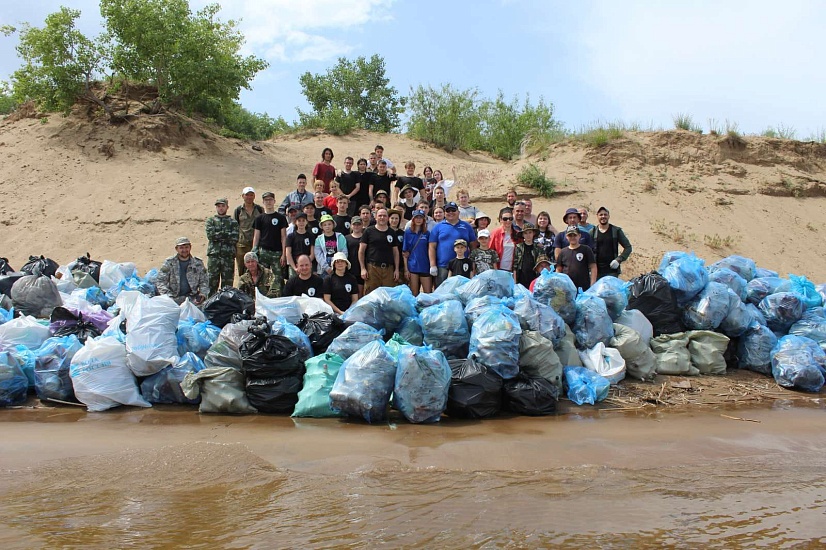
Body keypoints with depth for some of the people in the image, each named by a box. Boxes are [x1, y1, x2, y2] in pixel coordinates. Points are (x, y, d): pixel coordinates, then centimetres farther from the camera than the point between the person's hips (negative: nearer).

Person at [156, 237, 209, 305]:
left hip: (192, 297, 2)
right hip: (174, 298, -2)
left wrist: (203, 293, -6)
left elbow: (204, 281, 14)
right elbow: (160, 281, 0)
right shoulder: (169, 263, 3)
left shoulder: (198, 263, 9)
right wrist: (167, 296, -16)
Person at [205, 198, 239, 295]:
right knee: (212, 281, 0)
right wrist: (227, 235, -7)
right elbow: (210, 235, -6)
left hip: (229, 255, 0)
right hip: (213, 255, 0)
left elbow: (234, 238, -5)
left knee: (227, 282, 2)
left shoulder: (233, 222, 10)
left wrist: (219, 235, -7)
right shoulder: (210, 221, 11)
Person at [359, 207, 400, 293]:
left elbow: (395, 252, 15)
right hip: (372, 268, -3)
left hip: (388, 269, 3)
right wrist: (363, 268, -5)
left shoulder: (392, 233, 13)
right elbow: (361, 251, 3)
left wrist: (396, 269, 7)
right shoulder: (369, 231, 4)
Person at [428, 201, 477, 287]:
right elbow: (432, 247, 3)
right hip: (442, 267, -1)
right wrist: (433, 265, -5)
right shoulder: (438, 227, 8)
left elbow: (473, 245, 11)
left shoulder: (466, 226, 11)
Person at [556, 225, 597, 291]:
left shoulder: (586, 250, 2)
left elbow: (593, 267, -1)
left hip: (583, 288, -3)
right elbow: (558, 270, 13)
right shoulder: (563, 252, 11)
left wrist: (592, 285, -9)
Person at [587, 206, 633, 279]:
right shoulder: (592, 232, 7)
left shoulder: (616, 231, 5)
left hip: (612, 270, -1)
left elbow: (628, 247, 6)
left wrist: (619, 260, -7)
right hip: (597, 270, 1)